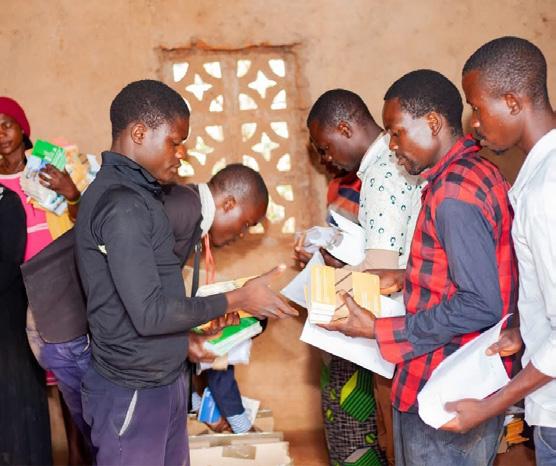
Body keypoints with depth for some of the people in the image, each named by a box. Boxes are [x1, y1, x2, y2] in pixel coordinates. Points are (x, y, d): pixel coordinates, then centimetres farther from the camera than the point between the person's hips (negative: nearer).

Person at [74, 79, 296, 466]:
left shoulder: (136, 194, 10)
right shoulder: (123, 205, -20)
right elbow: (149, 314, -24)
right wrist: (236, 300, -16)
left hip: (165, 381, 9)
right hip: (134, 392, -9)